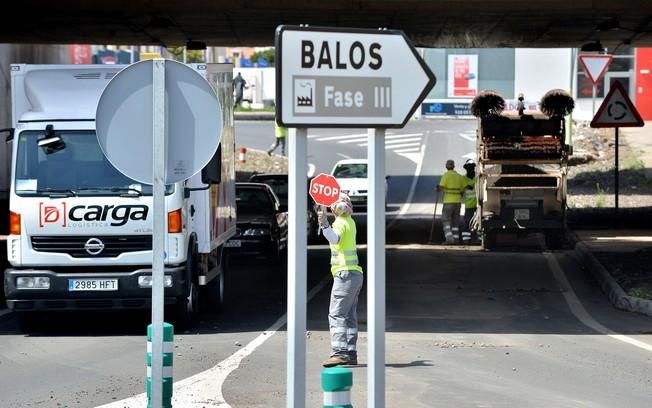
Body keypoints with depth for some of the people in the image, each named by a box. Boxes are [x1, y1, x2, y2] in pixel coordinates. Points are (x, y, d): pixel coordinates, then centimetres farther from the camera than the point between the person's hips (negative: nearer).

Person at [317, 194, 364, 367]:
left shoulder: (341, 222, -11)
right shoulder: (349, 221, 18)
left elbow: (335, 238, -35)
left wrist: (325, 225, -49)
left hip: (345, 274, -10)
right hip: (354, 274, 10)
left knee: (336, 314, -15)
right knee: (349, 316, 13)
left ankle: (339, 352, -24)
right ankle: (351, 353, 14)